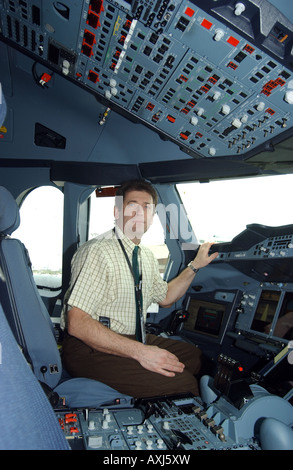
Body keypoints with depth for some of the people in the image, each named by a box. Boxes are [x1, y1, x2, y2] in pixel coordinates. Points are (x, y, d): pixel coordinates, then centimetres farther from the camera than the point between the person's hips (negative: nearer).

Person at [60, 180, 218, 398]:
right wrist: (140, 351, -28)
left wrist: (195, 265, 13)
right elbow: (77, 324, -25)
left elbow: (164, 297, 24)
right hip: (90, 349, -8)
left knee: (196, 356, 1)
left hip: (132, 339, 9)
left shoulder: (146, 255, 10)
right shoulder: (98, 251, -19)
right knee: (180, 383, -23)